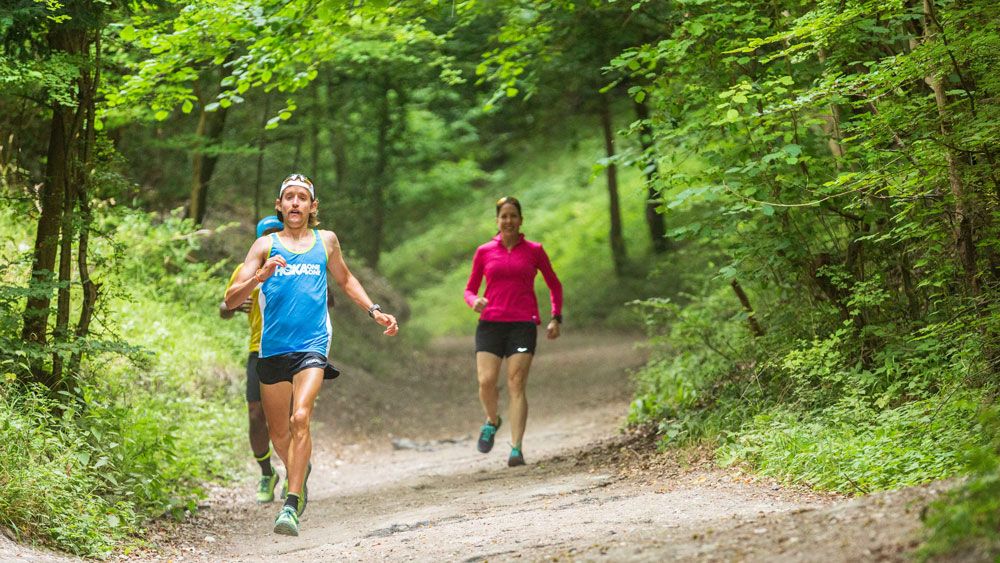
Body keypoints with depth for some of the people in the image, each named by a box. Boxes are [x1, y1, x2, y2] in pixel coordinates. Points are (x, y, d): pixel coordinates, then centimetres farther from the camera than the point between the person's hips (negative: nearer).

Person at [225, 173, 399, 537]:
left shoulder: (326, 241, 12)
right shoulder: (266, 245, 6)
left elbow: (345, 280, 30)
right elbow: (231, 299, -1)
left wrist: (374, 311, 19)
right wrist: (260, 277, -19)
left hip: (312, 346, -1)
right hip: (272, 349, 1)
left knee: (300, 418, -23)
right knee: (279, 434, 11)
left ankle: (291, 506, -23)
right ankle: (299, 473, 42)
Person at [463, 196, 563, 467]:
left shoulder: (534, 251, 7)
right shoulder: (484, 252, 9)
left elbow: (554, 285, 17)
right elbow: (470, 289, 15)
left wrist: (556, 318, 6)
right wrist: (474, 301, -8)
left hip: (523, 325, -1)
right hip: (490, 323, 1)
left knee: (516, 385, -10)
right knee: (486, 381, -13)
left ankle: (516, 448, -11)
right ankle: (492, 421, 19)